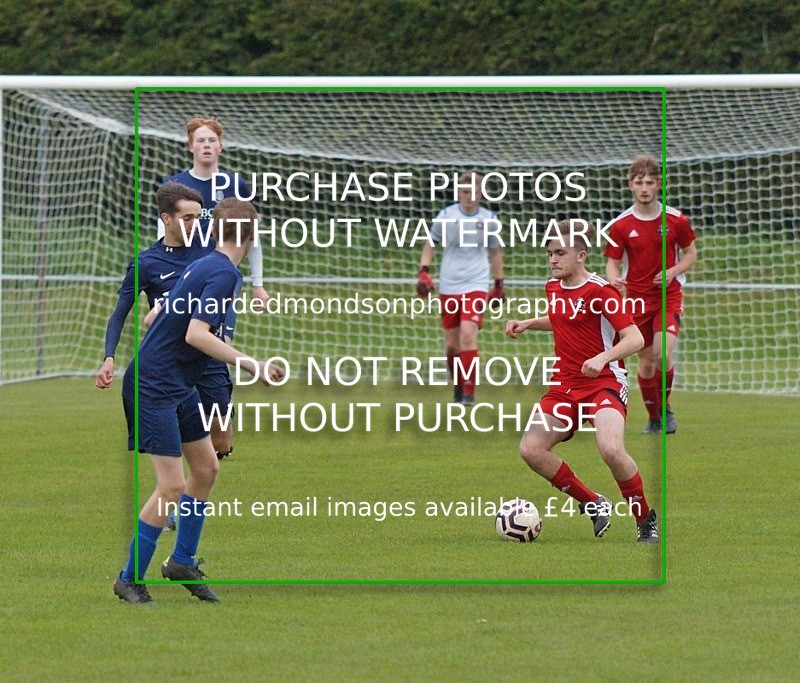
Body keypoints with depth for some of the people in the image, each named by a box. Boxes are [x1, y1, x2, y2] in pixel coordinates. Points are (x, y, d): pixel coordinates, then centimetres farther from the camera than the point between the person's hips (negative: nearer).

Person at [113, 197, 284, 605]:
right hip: (153, 384, -10)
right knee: (172, 485, -11)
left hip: (179, 386, 10)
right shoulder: (224, 274, -18)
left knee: (206, 467, 16)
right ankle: (130, 579, 0)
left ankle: (182, 562, 27)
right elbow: (196, 334, -28)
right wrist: (252, 365, -30)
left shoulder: (205, 266, 10)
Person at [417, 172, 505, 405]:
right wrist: (423, 271, -2)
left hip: (476, 286, -1)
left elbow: (495, 252, 16)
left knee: (468, 333, -19)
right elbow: (430, 244, 11)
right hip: (448, 287, 2)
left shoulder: (489, 219, 3)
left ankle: (469, 392, -16)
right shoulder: (446, 216, 1)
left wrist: (499, 284, 17)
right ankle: (458, 386, 26)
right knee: (451, 342, 5)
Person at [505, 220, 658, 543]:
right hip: (564, 385, 8)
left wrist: (603, 357, -36)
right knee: (530, 449, -9)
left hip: (604, 383, -8)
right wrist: (528, 323, 16)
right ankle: (594, 504, 9)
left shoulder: (600, 291, -13)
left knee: (611, 450, -31)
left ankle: (646, 519, -7)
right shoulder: (553, 288, 10)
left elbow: (635, 338, -20)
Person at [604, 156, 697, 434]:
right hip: (637, 299, 1)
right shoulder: (620, 225, -3)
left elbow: (690, 253, 8)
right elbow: (612, 263, 2)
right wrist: (614, 279, -22)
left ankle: (665, 408, 2)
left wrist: (673, 271, -11)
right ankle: (653, 418, 24)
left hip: (669, 296, -1)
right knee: (646, 361, 5)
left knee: (662, 354, -21)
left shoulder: (676, 220, -3)